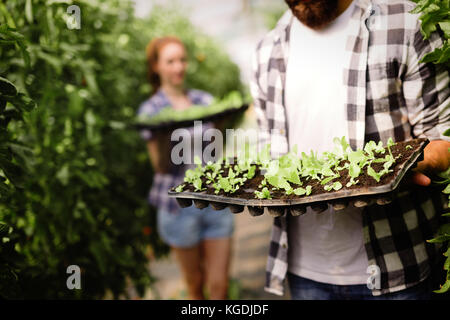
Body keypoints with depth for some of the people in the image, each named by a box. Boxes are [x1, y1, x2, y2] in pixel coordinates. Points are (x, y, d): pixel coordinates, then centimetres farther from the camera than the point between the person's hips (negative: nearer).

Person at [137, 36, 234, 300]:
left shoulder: (205, 100, 7)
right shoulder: (151, 110, -2)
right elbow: (161, 166, -6)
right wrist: (163, 130, -24)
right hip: (180, 205, -2)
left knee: (220, 286, 2)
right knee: (196, 284, 12)